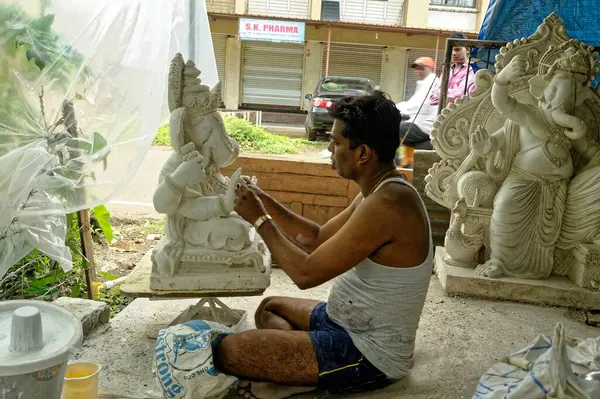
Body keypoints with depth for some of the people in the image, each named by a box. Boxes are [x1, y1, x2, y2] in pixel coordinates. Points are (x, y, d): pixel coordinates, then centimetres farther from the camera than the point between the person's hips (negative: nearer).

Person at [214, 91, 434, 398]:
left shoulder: (386, 204, -28)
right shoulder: (381, 191, 5)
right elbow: (318, 238, 15)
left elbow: (306, 273, -24)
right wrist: (263, 200, 7)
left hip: (369, 353, -10)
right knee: (270, 308, 26)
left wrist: (259, 219, -11)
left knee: (229, 351, -18)